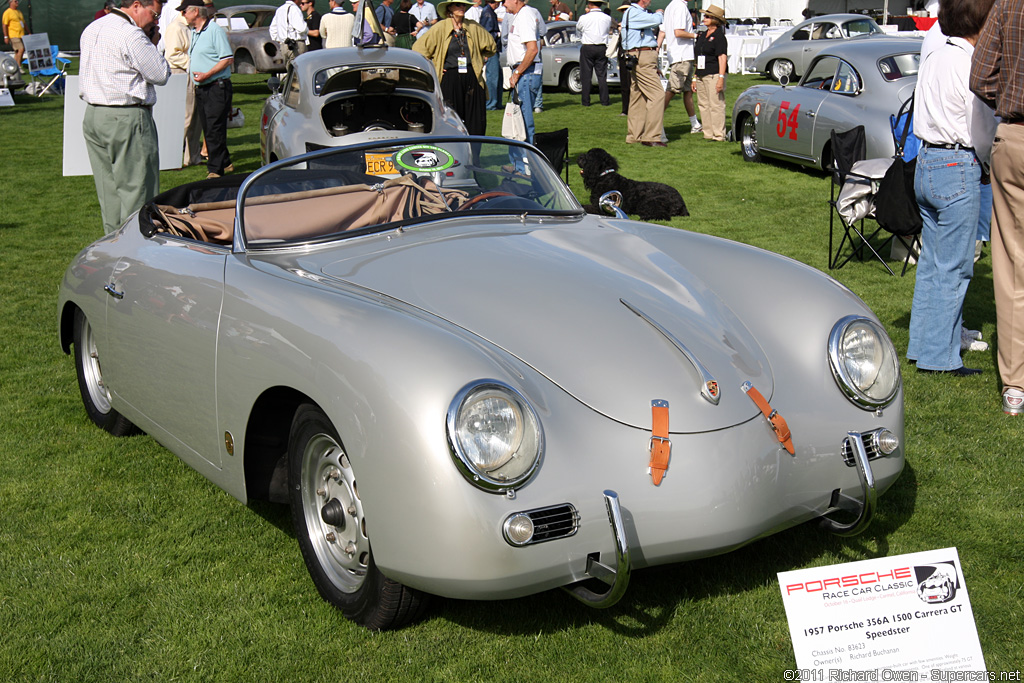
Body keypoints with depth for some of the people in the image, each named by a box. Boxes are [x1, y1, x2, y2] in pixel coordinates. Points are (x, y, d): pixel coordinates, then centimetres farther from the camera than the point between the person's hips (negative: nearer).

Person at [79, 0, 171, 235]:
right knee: (137, 189, -4)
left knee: (108, 189, 13)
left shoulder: (91, 29, 15)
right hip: (126, 119, -9)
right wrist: (153, 45, 4)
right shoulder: (131, 35, -15)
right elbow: (161, 74, -12)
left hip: (92, 116, 9)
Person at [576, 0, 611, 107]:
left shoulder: (584, 18, -8)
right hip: (602, 48, 2)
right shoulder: (607, 18, -2)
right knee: (602, 75, 6)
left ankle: (585, 101, 5)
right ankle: (604, 100, 4)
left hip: (587, 48, -2)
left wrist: (586, 13, 18)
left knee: (586, 76, 5)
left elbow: (578, 28, 10)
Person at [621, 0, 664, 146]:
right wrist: (659, 13, 0)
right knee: (657, 94, -14)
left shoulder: (639, 12, 19)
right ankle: (651, 137, -15)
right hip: (642, 58, -11)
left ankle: (633, 135, 18)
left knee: (637, 96, 12)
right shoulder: (633, 13, -12)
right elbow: (656, 20, -20)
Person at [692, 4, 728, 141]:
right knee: (703, 104, 8)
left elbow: (722, 57, -13)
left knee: (716, 104, -8)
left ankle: (719, 135, -5)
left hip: (714, 75, -8)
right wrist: (695, 78, 19)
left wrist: (721, 78, -21)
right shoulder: (702, 36, 18)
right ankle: (708, 134, 14)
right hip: (701, 75, 8)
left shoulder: (719, 36, -6)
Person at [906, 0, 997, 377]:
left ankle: (922, 346, 21)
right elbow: (982, 133, -11)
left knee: (931, 262, 14)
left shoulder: (932, 60, 11)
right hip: (958, 168, -8)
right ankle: (939, 356, 3)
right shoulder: (969, 64, -14)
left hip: (926, 163, 8)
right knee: (954, 268, -2)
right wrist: (982, 163, 8)